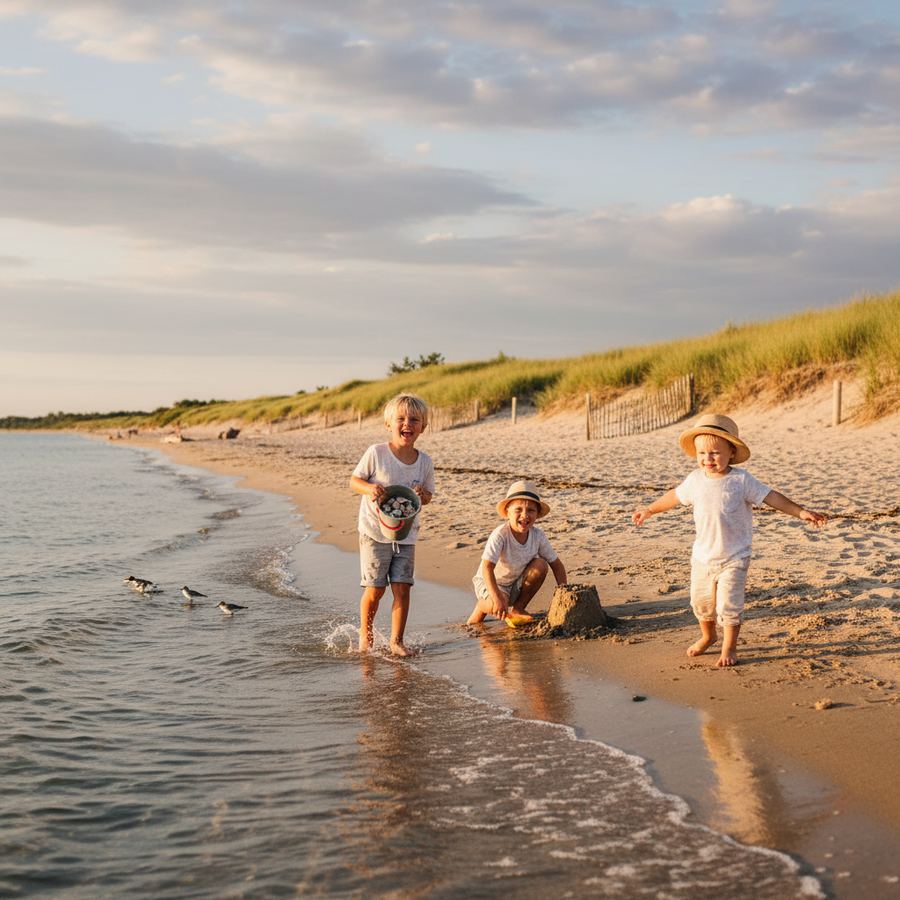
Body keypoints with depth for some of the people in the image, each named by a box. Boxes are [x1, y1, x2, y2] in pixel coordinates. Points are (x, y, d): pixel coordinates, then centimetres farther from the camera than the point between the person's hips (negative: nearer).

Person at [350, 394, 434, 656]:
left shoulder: (424, 462, -1)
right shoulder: (376, 453, -11)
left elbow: (428, 496, 10)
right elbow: (354, 481, -2)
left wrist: (422, 494, -14)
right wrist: (370, 488, -23)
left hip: (406, 534, 3)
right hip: (374, 532, -3)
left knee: (402, 587, -3)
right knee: (375, 589, 0)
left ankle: (396, 640, 9)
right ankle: (365, 634, 23)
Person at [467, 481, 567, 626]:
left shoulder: (537, 536, -12)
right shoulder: (500, 535, -28)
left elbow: (556, 564, -3)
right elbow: (487, 567, -35)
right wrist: (497, 597, -47)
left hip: (517, 585, 6)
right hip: (489, 583, -6)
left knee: (541, 565, -18)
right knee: (497, 606, -36)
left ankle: (518, 608, 0)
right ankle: (481, 607, 2)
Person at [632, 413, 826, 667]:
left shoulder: (741, 480, -13)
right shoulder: (696, 480, -1)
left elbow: (771, 497, -12)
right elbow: (675, 496, 16)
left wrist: (801, 512, -19)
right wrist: (649, 511, 25)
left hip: (733, 558, -4)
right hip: (702, 556, 5)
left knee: (729, 604, -7)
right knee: (701, 601, 15)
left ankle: (729, 648, 10)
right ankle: (708, 636, 41)